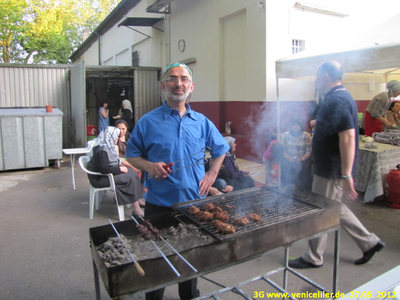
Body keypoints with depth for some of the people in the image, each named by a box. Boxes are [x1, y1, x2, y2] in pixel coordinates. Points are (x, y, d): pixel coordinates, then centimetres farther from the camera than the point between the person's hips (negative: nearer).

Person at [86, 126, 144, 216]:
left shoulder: (107, 146, 10)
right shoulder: (102, 149, -21)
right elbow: (104, 169, -27)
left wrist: (120, 166, 2)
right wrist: (120, 169, -17)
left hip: (105, 174, 10)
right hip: (100, 178, -10)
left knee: (133, 173, -2)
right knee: (131, 178, -20)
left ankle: (137, 201, 3)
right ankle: (136, 209, -18)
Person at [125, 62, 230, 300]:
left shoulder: (202, 122, 4)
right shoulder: (148, 122, -4)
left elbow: (220, 149, 16)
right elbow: (132, 154, 2)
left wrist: (212, 174, 4)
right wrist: (148, 165, -17)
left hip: (194, 202, 3)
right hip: (159, 204, -2)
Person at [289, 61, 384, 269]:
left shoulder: (336, 101, -21)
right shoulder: (341, 97, 12)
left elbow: (348, 137, -29)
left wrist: (346, 175, -30)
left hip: (331, 171, -10)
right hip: (331, 168, 10)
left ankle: (313, 258, 20)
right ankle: (369, 242, 33)